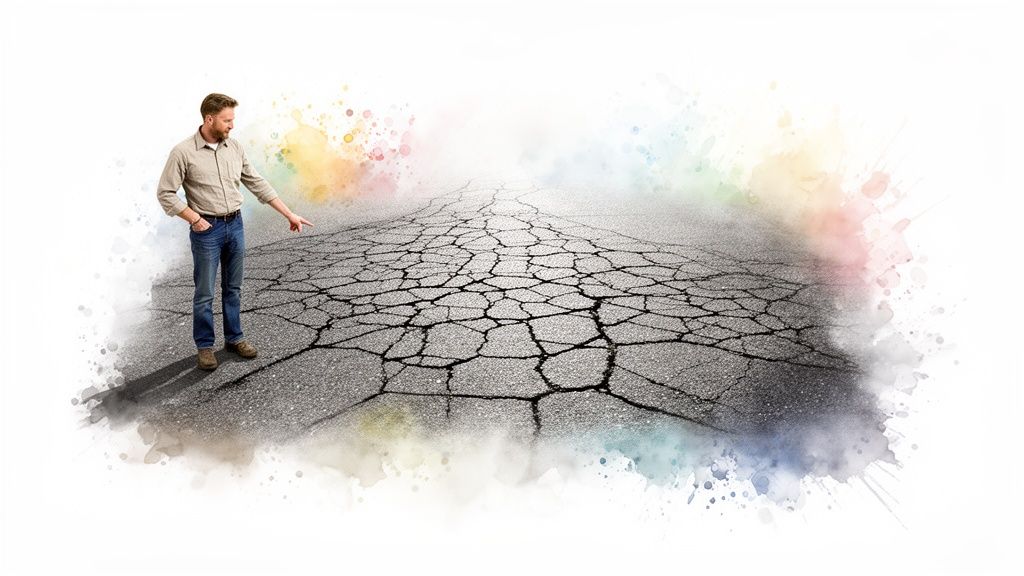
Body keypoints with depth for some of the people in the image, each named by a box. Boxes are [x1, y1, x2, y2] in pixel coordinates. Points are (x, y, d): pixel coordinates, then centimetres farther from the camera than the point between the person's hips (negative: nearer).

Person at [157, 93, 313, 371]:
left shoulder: (234, 148, 3)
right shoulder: (184, 152, -12)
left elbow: (257, 183, 7)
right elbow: (165, 193, -8)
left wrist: (289, 214, 4)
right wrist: (195, 219, -14)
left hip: (235, 225, 5)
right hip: (207, 230, -4)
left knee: (233, 288, 15)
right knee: (205, 293, 5)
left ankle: (234, 338, 28)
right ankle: (204, 346, 20)